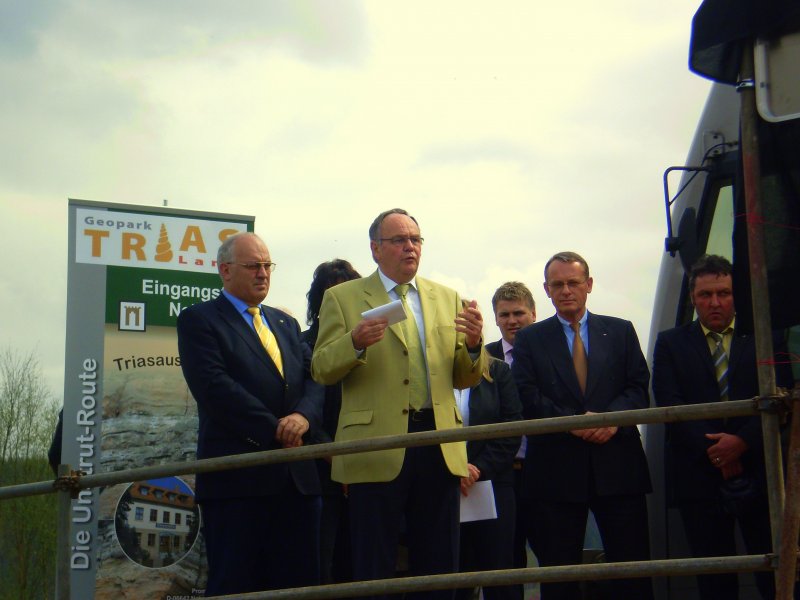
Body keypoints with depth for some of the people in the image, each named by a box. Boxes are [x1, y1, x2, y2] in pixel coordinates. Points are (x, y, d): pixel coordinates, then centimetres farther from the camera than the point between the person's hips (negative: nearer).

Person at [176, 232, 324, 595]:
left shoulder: (286, 324, 21)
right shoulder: (198, 320, 0)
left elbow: (314, 378, 10)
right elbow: (214, 387, -12)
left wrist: (304, 415, -12)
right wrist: (275, 430, -14)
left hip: (297, 476, 6)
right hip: (237, 476, -6)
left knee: (300, 583, 7)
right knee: (235, 585, -1)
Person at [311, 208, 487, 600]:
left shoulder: (447, 299, 15)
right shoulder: (343, 298, 5)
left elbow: (464, 379, 14)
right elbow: (321, 370, -1)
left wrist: (473, 344, -7)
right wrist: (355, 343, -20)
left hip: (440, 445, 4)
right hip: (377, 448, -3)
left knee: (440, 568, 10)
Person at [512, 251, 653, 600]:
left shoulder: (621, 332, 13)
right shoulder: (529, 340, 9)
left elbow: (639, 387, 5)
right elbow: (528, 398, -2)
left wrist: (613, 417, -15)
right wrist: (573, 422, -16)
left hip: (617, 466, 1)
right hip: (557, 470, 0)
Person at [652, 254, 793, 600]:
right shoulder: (671, 343, 9)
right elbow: (669, 404, -2)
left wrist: (743, 442, -15)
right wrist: (712, 449, -13)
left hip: (758, 472, 0)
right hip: (700, 475, 0)